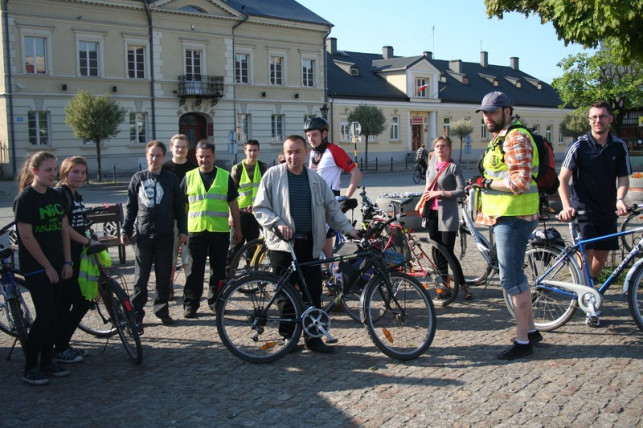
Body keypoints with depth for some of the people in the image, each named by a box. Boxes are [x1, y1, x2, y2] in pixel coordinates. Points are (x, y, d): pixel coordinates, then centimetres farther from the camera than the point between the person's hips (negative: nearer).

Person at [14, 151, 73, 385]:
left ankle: (47, 362, 21)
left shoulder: (55, 196, 9)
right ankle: (29, 368, 6)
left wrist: (67, 262, 4)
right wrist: (47, 267, -14)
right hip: (36, 267, -6)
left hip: (56, 266, 7)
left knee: (51, 315, 10)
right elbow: (27, 237, -15)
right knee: (45, 316, -6)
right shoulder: (25, 199, -12)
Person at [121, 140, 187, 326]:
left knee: (164, 276, 6)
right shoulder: (138, 178, 5)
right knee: (141, 277, 3)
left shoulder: (170, 179, 5)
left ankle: (162, 311, 18)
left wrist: (183, 230, 2)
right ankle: (136, 313, 12)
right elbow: (131, 207, 8)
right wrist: (126, 231, 3)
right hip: (143, 236, 0)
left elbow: (179, 206, 7)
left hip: (165, 236, 0)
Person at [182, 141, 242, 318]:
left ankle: (215, 301, 21)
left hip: (220, 230, 0)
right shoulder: (189, 177, 7)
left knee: (219, 269, 8)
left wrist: (238, 228, 7)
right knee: (195, 270, 2)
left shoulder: (225, 176, 6)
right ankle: (190, 304, 10)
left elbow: (233, 204, 9)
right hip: (196, 230, 0)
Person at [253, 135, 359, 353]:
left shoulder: (316, 179, 11)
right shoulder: (272, 175, 1)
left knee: (314, 293, 2)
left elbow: (332, 209, 13)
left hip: (309, 244, 3)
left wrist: (349, 229, 2)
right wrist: (278, 224, -15)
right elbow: (260, 208, 0)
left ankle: (313, 337, 13)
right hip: (282, 244, -3)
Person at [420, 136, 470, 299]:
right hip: (432, 212, 6)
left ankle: (464, 286, 7)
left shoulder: (454, 166, -9)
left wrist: (440, 193, -19)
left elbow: (461, 191, -16)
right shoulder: (432, 162, 10)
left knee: (448, 252, -6)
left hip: (447, 214, -6)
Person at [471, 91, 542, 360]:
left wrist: (487, 183, -17)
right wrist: (483, 183, 16)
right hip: (505, 217, 11)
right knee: (515, 276, 18)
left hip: (513, 218, -11)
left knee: (511, 279, -6)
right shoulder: (500, 138, 18)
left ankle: (523, 342, 3)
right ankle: (531, 330, 30)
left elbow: (520, 182, -26)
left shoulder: (516, 139, -16)